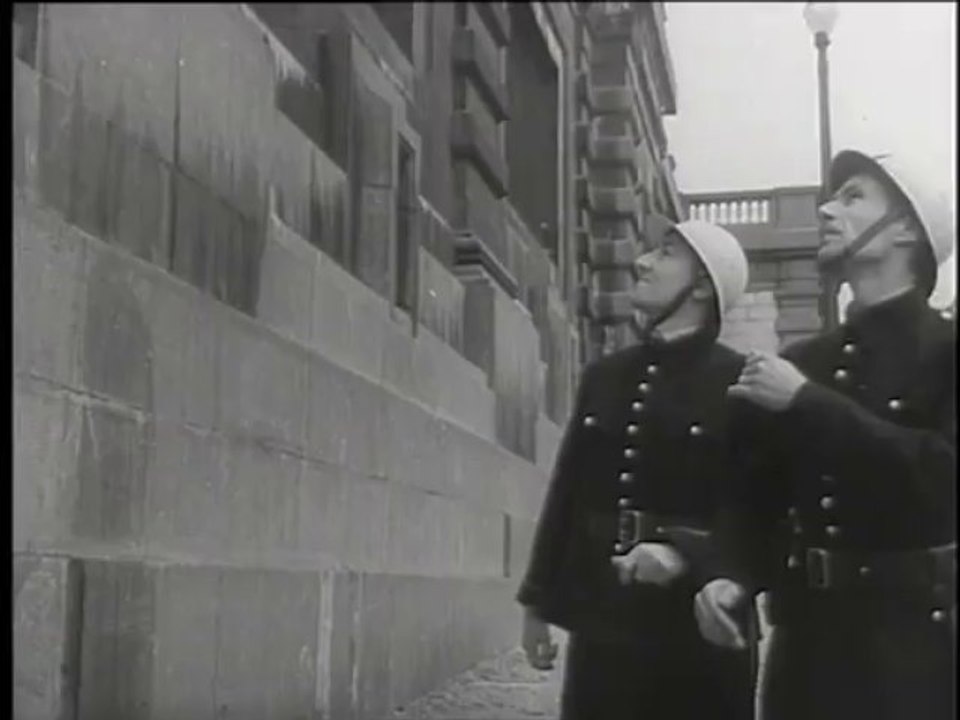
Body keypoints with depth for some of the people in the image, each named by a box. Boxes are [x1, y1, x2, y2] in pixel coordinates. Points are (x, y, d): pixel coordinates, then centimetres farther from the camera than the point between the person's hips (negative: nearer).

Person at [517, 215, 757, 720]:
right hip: (602, 617, 5)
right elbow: (567, 492, 13)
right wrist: (539, 601, 13)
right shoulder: (604, 376, 11)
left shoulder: (739, 382, -5)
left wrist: (688, 559, -25)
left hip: (694, 623, -4)